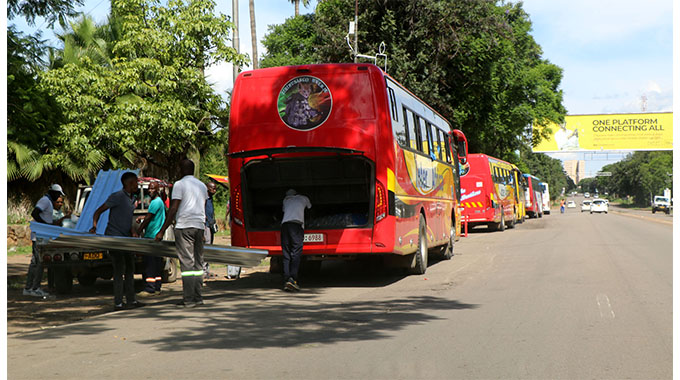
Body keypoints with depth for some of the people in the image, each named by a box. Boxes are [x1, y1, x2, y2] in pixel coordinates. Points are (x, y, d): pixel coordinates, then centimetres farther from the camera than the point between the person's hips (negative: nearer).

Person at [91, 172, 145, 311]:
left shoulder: (132, 199, 13)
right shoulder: (117, 196, -12)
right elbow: (98, 211, -10)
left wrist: (133, 232, -2)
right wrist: (94, 226, -24)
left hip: (125, 238, 9)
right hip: (114, 237, -9)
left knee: (130, 269, 12)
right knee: (119, 270, -9)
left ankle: (131, 300, 19)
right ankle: (118, 303, -5)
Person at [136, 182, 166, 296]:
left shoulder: (155, 202, -13)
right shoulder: (159, 201, 18)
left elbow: (148, 218, -13)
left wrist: (138, 231, -5)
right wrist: (142, 217, 21)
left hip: (152, 236, -10)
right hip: (157, 236, 10)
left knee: (150, 264, -10)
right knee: (156, 264, 10)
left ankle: (149, 289, -11)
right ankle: (156, 288, 13)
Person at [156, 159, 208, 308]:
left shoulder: (180, 184, -4)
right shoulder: (202, 185, 17)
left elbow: (173, 210, -10)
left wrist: (162, 231, -7)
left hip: (184, 226, -6)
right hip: (200, 226, 6)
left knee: (187, 263, -6)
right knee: (198, 263, 9)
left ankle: (189, 299, -7)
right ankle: (198, 297, 9)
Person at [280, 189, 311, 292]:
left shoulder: (285, 200, 32)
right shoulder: (303, 198, 28)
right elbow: (310, 207, 49)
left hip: (284, 224, 3)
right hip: (296, 224, -3)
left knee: (286, 255, 3)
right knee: (296, 253, -10)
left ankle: (286, 280, -10)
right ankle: (292, 279, -26)